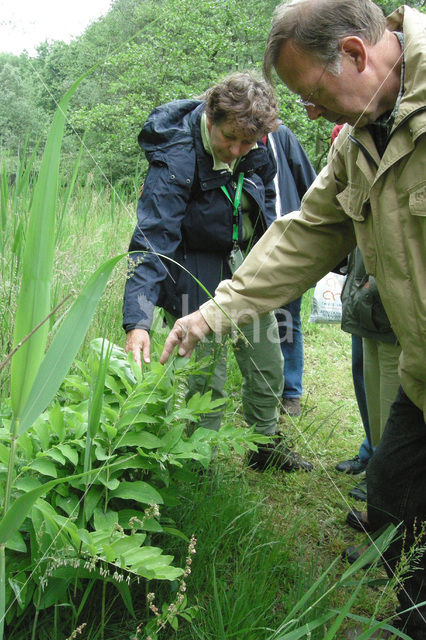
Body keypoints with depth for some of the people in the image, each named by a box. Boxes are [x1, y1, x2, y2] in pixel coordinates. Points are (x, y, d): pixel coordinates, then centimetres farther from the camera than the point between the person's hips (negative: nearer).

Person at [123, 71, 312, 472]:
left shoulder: (257, 151, -8)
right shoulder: (174, 161, -26)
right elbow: (153, 240, -32)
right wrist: (138, 321, -40)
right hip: (199, 276, -6)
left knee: (267, 364, 14)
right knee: (208, 378, -6)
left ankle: (265, 445, 35)